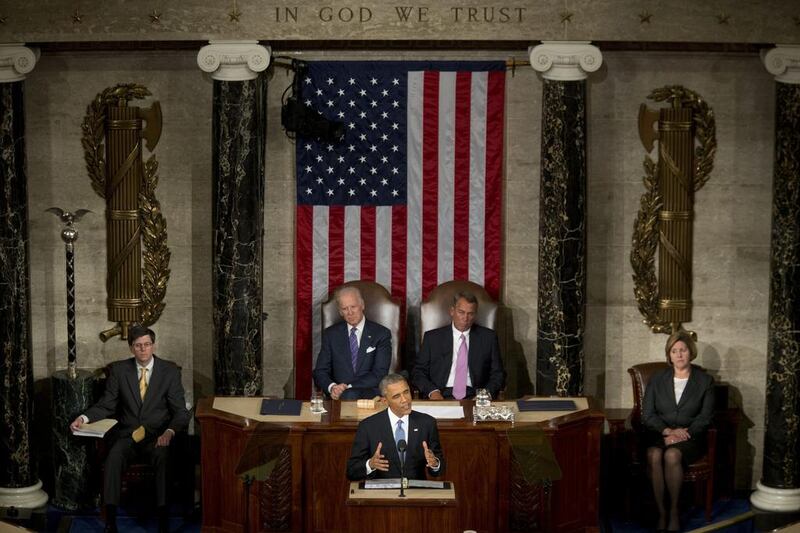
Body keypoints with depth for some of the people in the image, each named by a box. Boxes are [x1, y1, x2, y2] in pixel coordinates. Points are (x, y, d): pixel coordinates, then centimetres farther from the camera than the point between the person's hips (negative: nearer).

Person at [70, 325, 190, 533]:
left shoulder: (170, 371, 2)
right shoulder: (119, 370, 7)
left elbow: (180, 412, 0)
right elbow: (106, 405, 10)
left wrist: (169, 432, -21)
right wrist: (84, 418, -10)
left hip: (157, 436, -1)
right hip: (127, 435, 1)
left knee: (163, 458, -34)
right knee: (114, 457, -31)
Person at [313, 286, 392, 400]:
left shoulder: (381, 334, 3)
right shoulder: (331, 334, 12)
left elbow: (380, 374, -5)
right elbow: (320, 372, 8)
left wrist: (348, 386, -16)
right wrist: (332, 387, -15)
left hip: (371, 394, -2)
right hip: (338, 396, 2)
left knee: (350, 395, -36)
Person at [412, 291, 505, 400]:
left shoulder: (489, 337, 11)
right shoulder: (432, 337, 10)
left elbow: (498, 374, 11)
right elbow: (419, 372, 10)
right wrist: (432, 391, -10)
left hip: (474, 397, 1)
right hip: (441, 397, 0)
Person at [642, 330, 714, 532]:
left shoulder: (705, 381, 7)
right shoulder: (657, 380, 11)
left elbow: (705, 417, 0)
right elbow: (647, 415, 5)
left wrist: (681, 434, -14)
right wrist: (667, 431, -13)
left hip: (690, 438, -1)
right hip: (659, 434, 1)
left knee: (672, 455, -35)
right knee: (654, 455, -33)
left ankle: (674, 512, -20)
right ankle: (661, 512, -25)